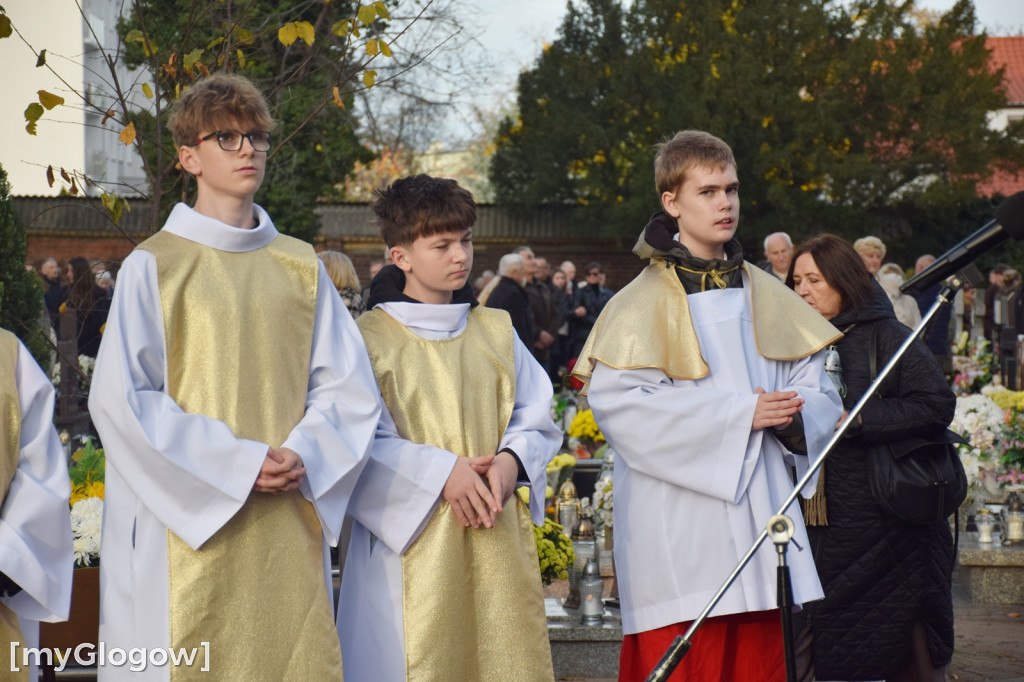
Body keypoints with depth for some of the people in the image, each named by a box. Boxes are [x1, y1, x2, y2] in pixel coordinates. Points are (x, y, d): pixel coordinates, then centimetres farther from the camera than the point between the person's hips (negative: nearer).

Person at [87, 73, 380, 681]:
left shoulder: (301, 267, 12)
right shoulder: (154, 267, 0)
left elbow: (349, 386, 9)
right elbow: (122, 398, -8)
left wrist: (303, 456, -10)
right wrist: (237, 462, -15)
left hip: (289, 534, 4)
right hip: (190, 529, -4)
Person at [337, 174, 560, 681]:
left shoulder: (496, 332, 12)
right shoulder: (370, 339, -3)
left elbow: (536, 418, 13)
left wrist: (511, 459, -8)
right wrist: (439, 471, -17)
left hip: (497, 541, 4)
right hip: (412, 548, -4)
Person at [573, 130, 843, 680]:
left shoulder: (768, 296, 14)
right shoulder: (644, 302, -3)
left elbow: (819, 395, 12)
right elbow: (616, 400, -16)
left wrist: (791, 414, -13)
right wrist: (738, 413, -17)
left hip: (759, 520, 5)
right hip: (678, 532, -5)